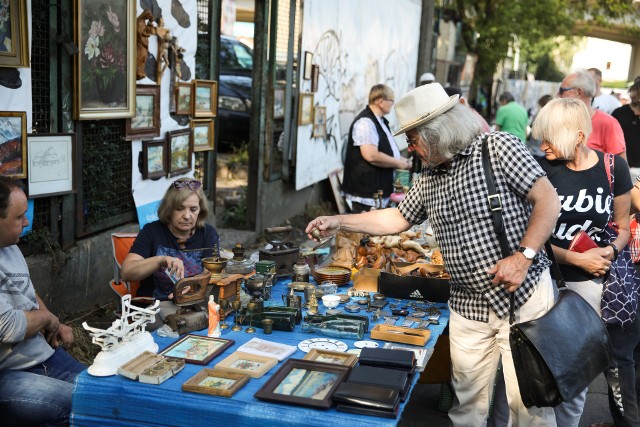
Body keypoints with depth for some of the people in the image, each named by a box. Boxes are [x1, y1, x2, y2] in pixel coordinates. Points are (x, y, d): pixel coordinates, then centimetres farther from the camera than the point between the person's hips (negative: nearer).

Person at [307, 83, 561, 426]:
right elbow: (398, 218, 20)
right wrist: (339, 222, 14)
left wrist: (523, 257, -22)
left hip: (523, 294, -6)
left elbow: (548, 200, -13)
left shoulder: (497, 147, -10)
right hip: (468, 305, 6)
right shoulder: (429, 178, 10)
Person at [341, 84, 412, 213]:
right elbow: (372, 156, -27)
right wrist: (398, 163, -15)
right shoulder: (365, 122, -18)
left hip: (381, 190, 11)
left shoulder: (380, 121, 16)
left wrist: (404, 161, 14)